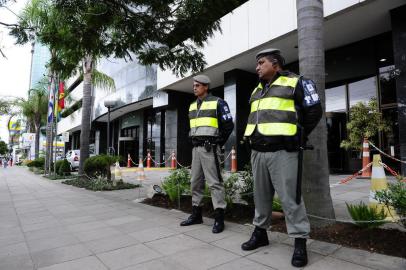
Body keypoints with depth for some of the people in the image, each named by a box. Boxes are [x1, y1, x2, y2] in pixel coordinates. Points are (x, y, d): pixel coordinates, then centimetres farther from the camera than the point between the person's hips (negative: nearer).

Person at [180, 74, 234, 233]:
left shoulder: (217, 103, -4)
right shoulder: (192, 106, 17)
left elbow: (228, 125, -5)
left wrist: (218, 143, -2)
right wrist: (194, 142, 15)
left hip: (209, 148, -7)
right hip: (196, 148, 8)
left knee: (214, 182, -7)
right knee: (196, 182, 11)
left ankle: (219, 218, 0)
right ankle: (196, 214, 22)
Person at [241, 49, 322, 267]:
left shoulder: (295, 83, 0)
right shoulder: (257, 90, 21)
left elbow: (313, 111, -1)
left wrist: (297, 136, 0)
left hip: (282, 151, -7)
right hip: (257, 152, 7)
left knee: (289, 197, -4)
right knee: (261, 195, 14)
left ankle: (300, 242, 9)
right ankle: (260, 232, 28)